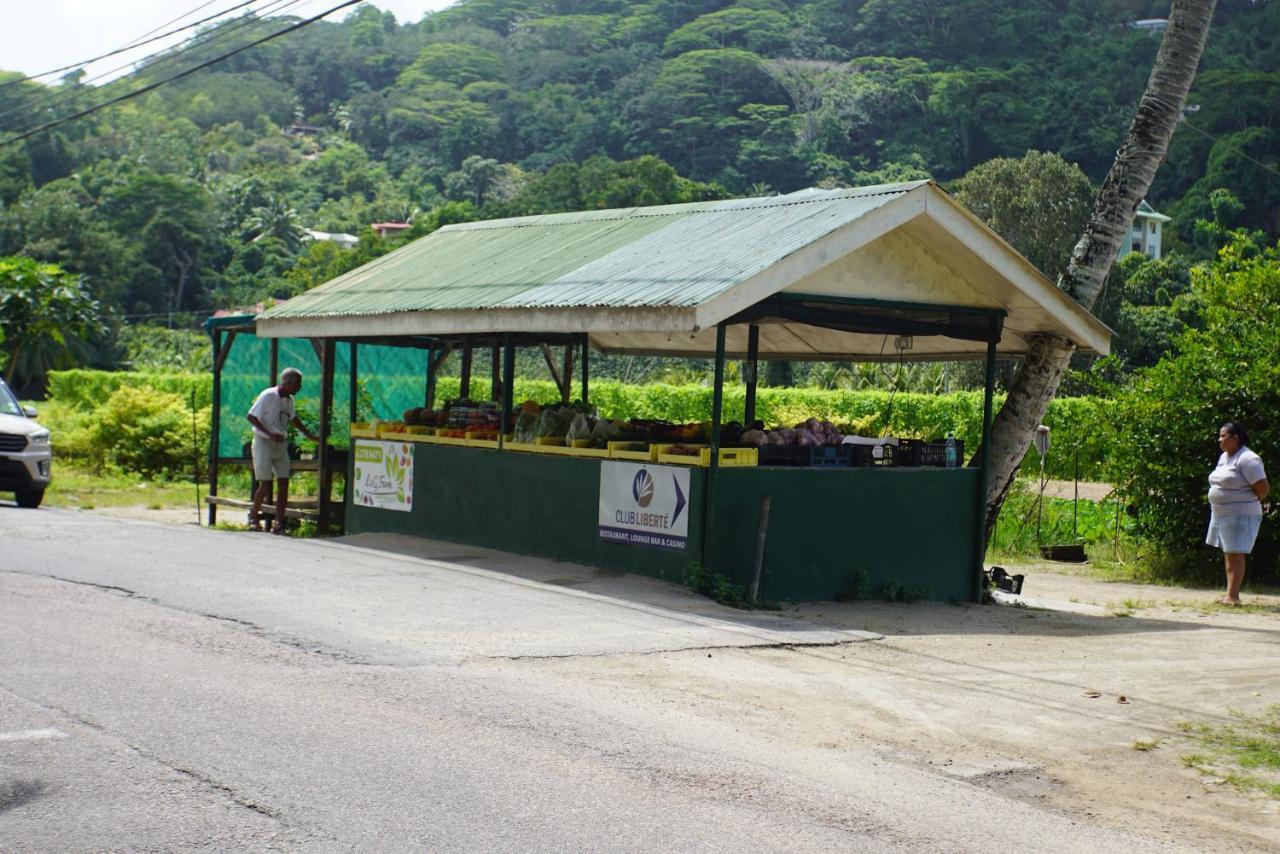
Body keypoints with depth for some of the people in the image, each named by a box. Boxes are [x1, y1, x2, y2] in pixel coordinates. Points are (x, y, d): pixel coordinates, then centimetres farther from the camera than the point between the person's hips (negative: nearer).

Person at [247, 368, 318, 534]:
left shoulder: (289, 400, 8)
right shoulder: (268, 396, -14)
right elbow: (251, 417, -16)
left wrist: (309, 435, 25)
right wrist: (270, 434, -24)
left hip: (281, 445, 7)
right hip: (263, 443, -7)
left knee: (283, 483, -2)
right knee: (265, 484, -7)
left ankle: (279, 522, 1)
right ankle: (253, 517, 13)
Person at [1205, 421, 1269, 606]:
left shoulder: (1247, 459, -15)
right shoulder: (1224, 458, 14)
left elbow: (1263, 488, -17)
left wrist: (1249, 503, -2)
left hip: (1240, 516, -9)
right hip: (1221, 514, 9)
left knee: (1235, 555, -7)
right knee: (1228, 555, 11)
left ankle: (1233, 596, -6)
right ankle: (1231, 595, 16)